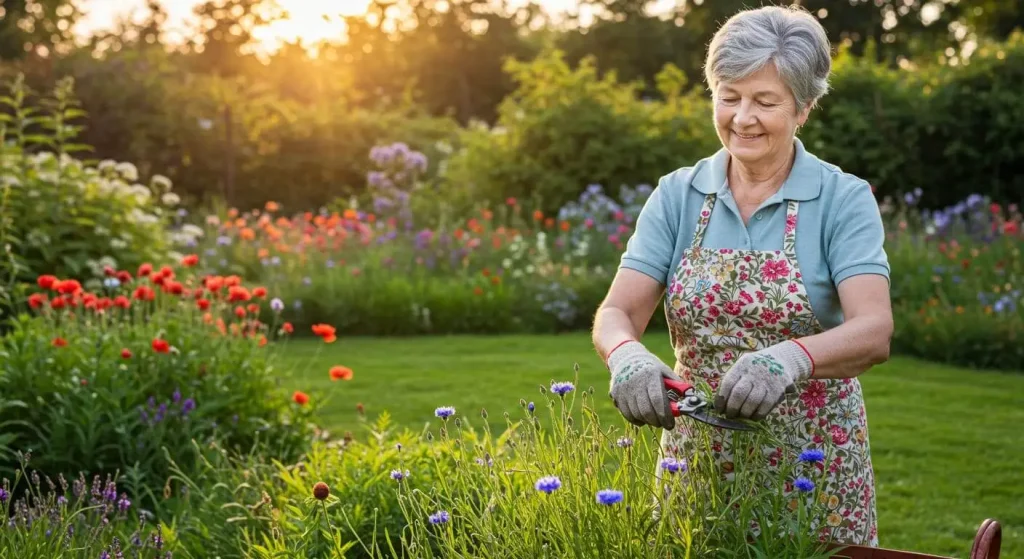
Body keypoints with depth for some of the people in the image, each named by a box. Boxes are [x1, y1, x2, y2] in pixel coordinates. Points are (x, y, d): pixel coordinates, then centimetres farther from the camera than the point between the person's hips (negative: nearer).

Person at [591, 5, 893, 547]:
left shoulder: (844, 199, -7)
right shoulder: (677, 196, 1)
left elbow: (873, 331, -20)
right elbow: (617, 313, -7)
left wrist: (790, 358, -40)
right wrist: (627, 355, -31)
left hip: (812, 458, -2)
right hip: (697, 455, 2)